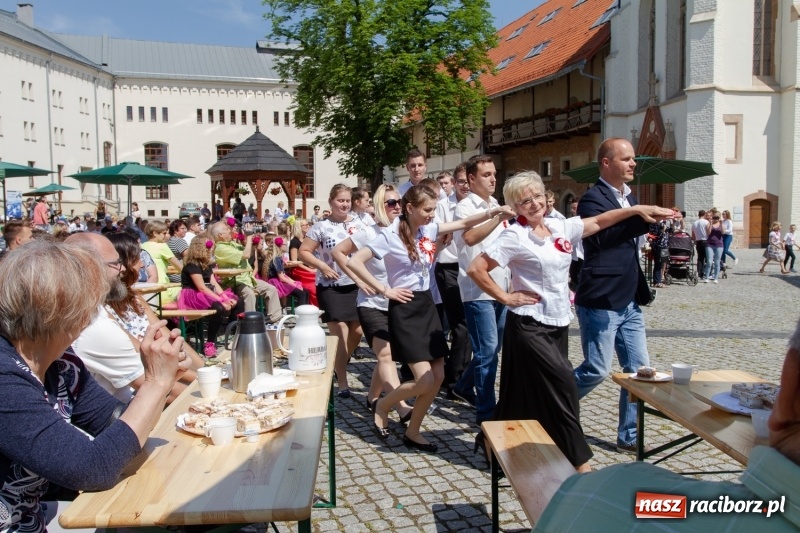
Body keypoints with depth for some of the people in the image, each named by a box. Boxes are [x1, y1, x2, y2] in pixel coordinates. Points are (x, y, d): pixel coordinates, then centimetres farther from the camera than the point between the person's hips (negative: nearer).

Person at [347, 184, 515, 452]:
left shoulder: (429, 229, 4)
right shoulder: (390, 235, -14)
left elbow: (464, 223, 10)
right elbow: (354, 262, -16)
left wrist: (492, 212, -6)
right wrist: (384, 290, -16)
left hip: (427, 306, 7)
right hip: (405, 309, -7)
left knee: (438, 377, 5)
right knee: (425, 380, -11)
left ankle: (412, 433, 20)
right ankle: (382, 405, 16)